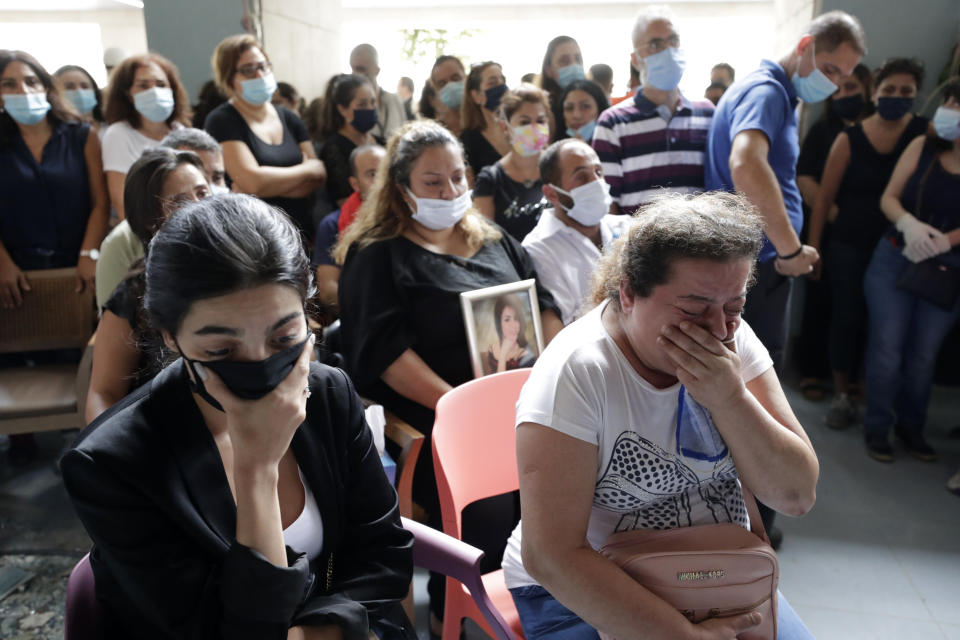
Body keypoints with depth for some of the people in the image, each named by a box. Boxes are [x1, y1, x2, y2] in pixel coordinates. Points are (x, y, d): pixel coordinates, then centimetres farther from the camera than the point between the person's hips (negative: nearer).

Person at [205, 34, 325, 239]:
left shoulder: (288, 117, 14)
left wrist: (270, 185, -10)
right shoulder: (222, 121, -2)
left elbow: (318, 177, 5)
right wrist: (307, 169, -3)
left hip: (303, 229, 5)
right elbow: (253, 181, -15)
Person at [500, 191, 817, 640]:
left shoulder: (732, 339, -9)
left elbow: (797, 497, -10)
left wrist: (729, 398, -25)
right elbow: (551, 556, -25)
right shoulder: (575, 371, -24)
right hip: (584, 593, -4)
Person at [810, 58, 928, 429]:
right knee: (846, 319, 4)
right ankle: (841, 397, 19)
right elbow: (824, 197, -1)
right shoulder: (850, 139, -4)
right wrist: (813, 246, -1)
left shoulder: (925, 133, 0)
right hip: (850, 247, -1)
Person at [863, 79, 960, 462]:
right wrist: (908, 223, -20)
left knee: (923, 354, 9)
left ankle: (912, 426, 26)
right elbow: (888, 197, -2)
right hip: (895, 261, 0)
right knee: (887, 350, 0)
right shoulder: (923, 147, -2)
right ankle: (878, 428, 14)